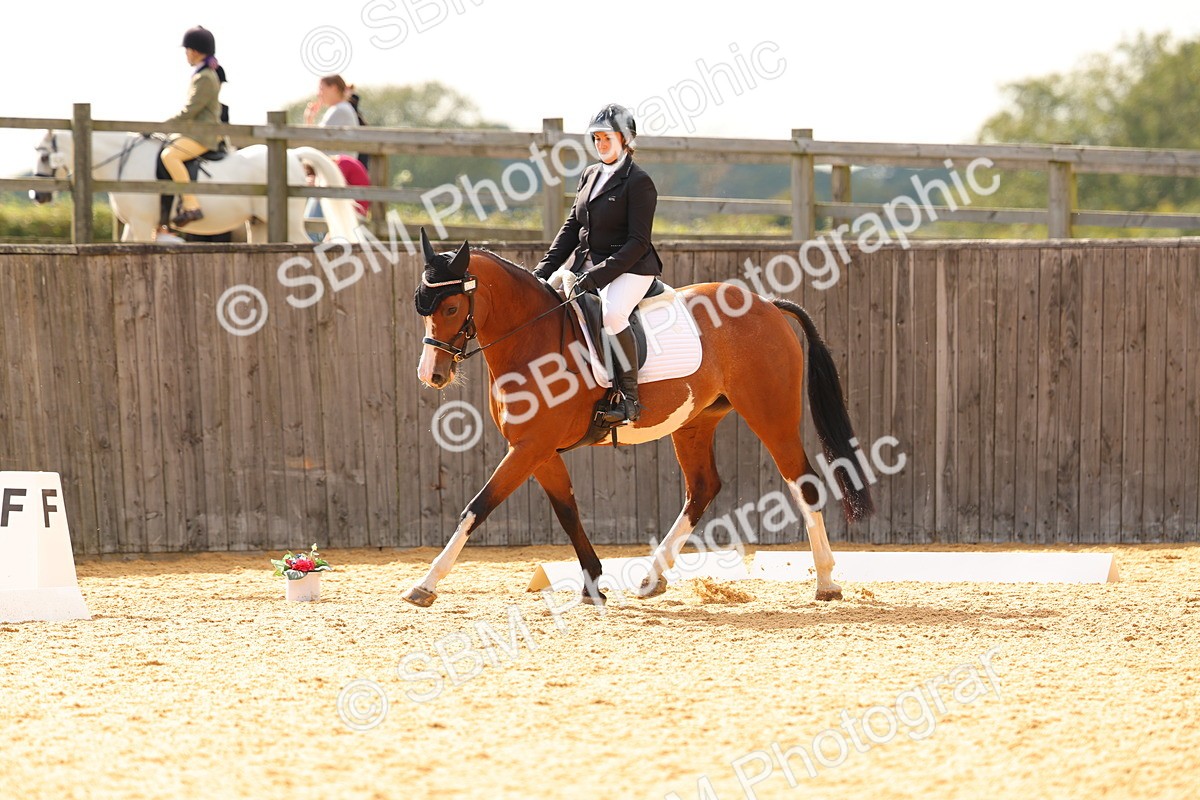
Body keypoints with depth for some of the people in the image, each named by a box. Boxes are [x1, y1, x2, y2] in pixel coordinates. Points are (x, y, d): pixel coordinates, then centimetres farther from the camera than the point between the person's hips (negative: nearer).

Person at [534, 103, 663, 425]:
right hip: (587, 265, 9)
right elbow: (572, 228, 17)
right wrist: (543, 271, 5)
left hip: (630, 269, -9)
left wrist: (597, 277, -23)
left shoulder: (639, 182, -10)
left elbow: (638, 242, -16)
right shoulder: (590, 176, 15)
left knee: (611, 313, -36)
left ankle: (629, 397, -28)